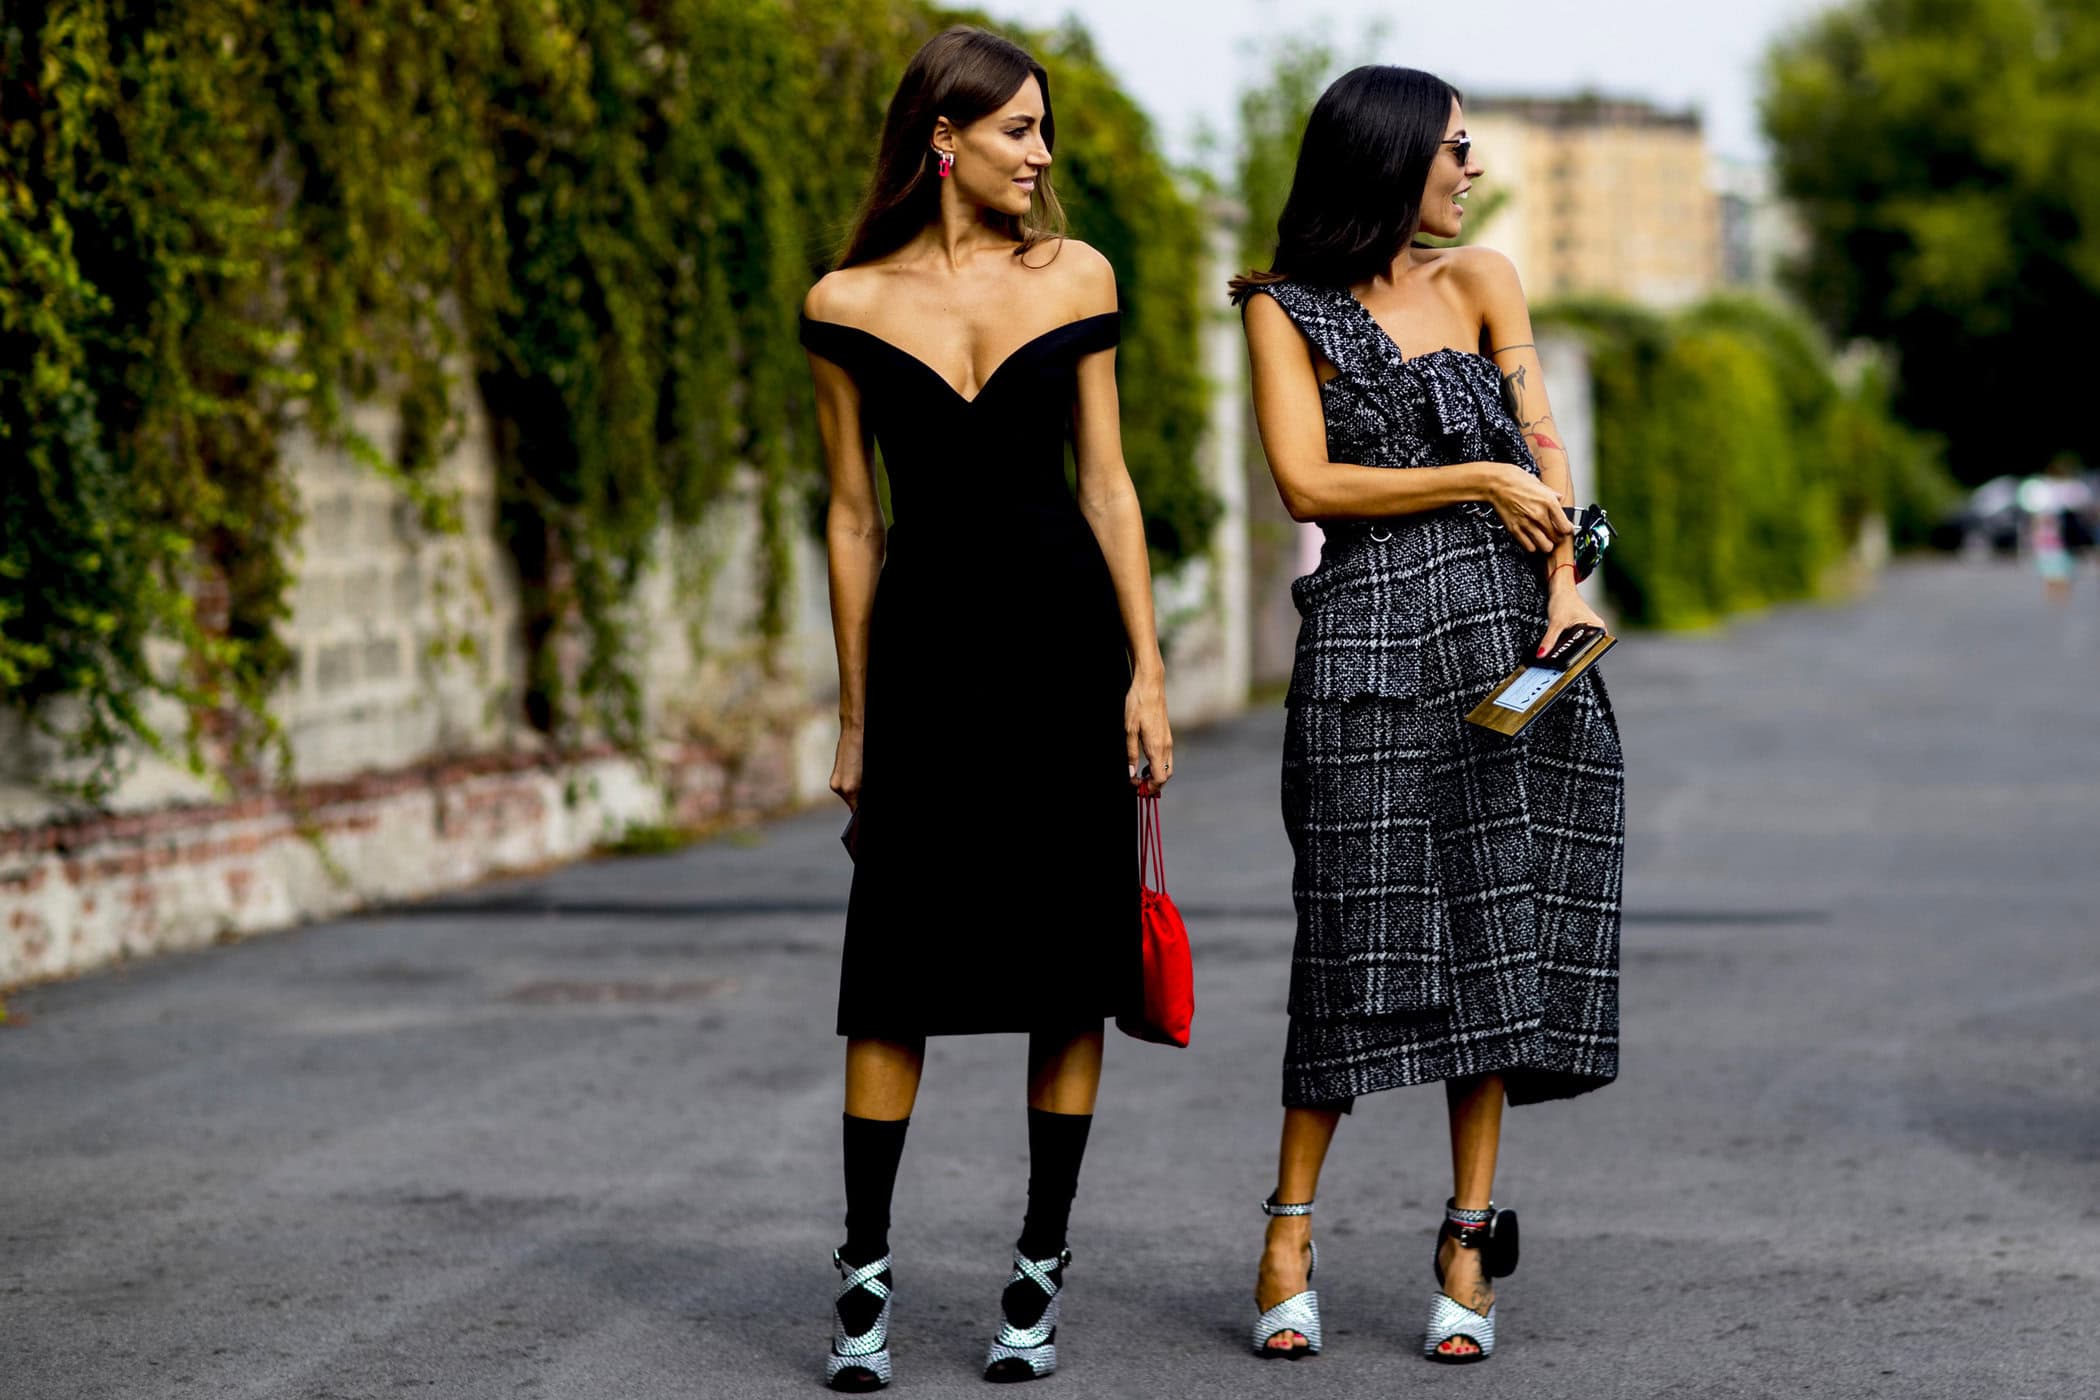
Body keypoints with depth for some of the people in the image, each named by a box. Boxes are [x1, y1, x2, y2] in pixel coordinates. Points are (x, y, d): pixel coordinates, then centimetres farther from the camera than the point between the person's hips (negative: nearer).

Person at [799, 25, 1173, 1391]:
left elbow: (1106, 482, 4)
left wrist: (1148, 671, -2)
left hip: (1066, 626, 1)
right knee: (897, 969, -3)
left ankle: (1042, 1270, 11)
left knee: (1068, 964, 3)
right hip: (927, 637, -1)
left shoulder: (1075, 277, 4)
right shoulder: (848, 304, 2)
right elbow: (854, 518, 6)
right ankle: (866, 1270, 6)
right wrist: (853, 712, 6)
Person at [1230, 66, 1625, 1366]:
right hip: (1370, 638, -3)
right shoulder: (1286, 310, 4)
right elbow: (1308, 483, -5)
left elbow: (1543, 445, 5)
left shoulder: (1481, 279, 13)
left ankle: (1472, 1242, 4)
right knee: (1362, 931, -5)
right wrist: (1482, 481, -6)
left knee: (1493, 925, 1)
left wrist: (1565, 586, -9)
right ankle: (1291, 1235, 5)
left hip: (1507, 627, 3)